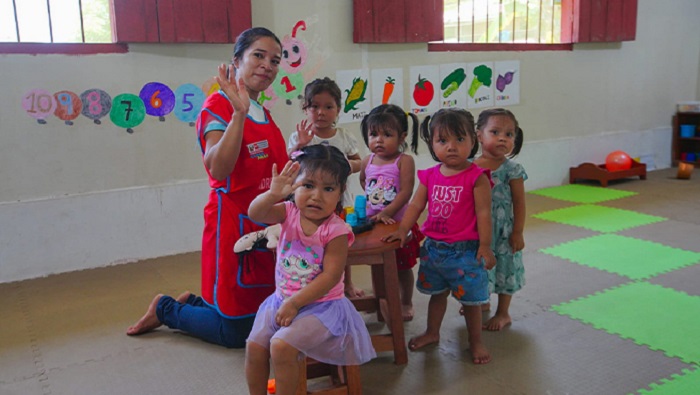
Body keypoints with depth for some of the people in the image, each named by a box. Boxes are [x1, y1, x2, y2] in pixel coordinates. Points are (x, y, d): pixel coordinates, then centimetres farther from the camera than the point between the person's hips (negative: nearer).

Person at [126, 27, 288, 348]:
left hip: (265, 222, 8)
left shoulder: (264, 114, 11)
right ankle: (165, 309, 25)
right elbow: (218, 168, -30)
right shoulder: (218, 105, -13)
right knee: (236, 334, 3)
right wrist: (240, 112, -35)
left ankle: (193, 302, 36)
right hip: (233, 222, -8)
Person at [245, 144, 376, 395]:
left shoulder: (335, 230, -18)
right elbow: (255, 213, -22)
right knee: (254, 346, -2)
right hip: (282, 299, 5)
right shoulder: (289, 213, -5)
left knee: (281, 346, -22)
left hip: (319, 305, -5)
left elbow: (330, 276, -21)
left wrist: (294, 303, -21)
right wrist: (273, 194, -42)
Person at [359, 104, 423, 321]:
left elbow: (406, 192, -22)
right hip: (371, 222, 4)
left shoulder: (404, 160, -14)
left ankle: (406, 303, 32)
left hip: (397, 223, -4)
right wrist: (369, 200, 11)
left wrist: (387, 212, -30)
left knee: (402, 267, 13)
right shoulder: (368, 161, 1)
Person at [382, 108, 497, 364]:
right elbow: (416, 205, 4)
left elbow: (483, 213, -13)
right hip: (433, 247, 5)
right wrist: (403, 230, -6)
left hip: (465, 250, -5)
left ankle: (475, 341, 28)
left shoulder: (477, 177, -13)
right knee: (436, 293, 23)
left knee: (470, 298, 9)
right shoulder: (430, 176, 1)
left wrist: (485, 246, -14)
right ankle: (432, 333, 41)